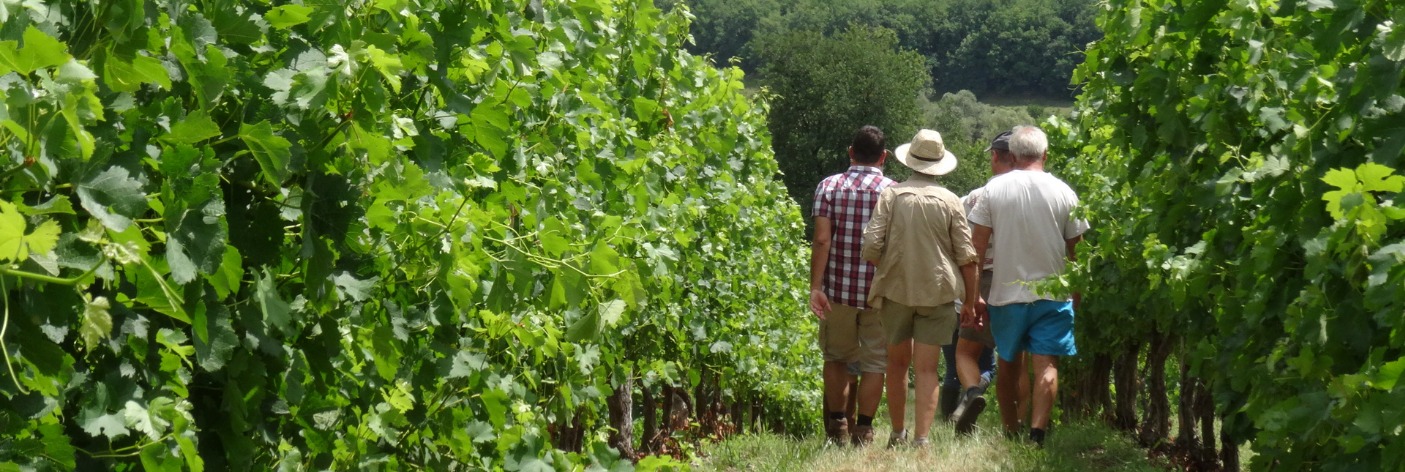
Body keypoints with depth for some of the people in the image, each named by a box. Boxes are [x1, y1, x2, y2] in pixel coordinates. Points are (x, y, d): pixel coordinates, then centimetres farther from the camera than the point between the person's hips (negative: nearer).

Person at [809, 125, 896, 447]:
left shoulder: (829, 186, -2)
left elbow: (822, 240, -10)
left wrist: (815, 287, -10)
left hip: (838, 288, 1)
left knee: (836, 357, 17)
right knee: (874, 361, 7)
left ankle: (837, 425, 21)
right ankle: (863, 430, 8)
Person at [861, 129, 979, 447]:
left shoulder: (891, 195, -4)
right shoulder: (950, 201, -3)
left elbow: (871, 245, -8)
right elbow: (966, 256, -2)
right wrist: (972, 298, 8)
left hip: (895, 289, 1)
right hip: (938, 292, -1)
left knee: (897, 363, 16)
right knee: (927, 369, 2)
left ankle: (897, 434, 25)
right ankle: (921, 439, -4)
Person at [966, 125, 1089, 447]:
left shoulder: (994, 189, -3)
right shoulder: (1063, 192, -1)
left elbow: (976, 248, -4)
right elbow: (1075, 251, 3)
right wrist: (1076, 297, 15)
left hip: (1006, 294, 1)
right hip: (1052, 295, -1)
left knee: (1008, 366, 15)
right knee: (1047, 366, -2)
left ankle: (1011, 433, 21)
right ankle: (1037, 433, -16)